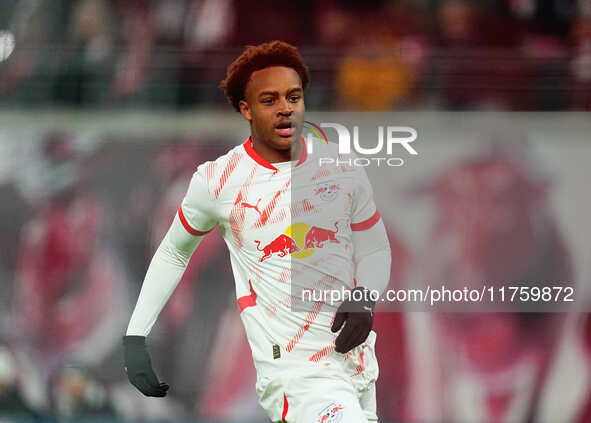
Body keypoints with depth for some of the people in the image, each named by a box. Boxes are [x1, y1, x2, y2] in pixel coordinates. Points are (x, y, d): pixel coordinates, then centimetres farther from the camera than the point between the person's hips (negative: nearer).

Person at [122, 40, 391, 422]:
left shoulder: (343, 169, 5)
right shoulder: (217, 180, -2)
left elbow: (375, 249, 17)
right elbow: (173, 252, 14)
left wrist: (364, 298, -5)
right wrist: (135, 337, 10)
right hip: (296, 373, -5)